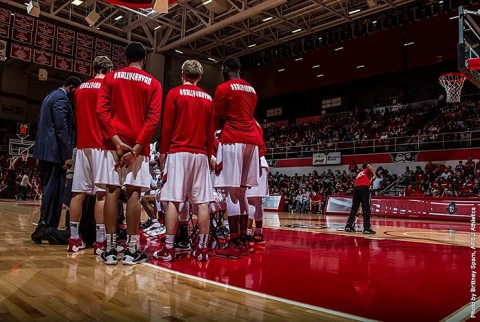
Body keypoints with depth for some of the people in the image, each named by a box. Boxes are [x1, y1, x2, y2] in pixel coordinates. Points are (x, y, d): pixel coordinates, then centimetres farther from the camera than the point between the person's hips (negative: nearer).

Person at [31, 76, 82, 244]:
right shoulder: (62, 98, -10)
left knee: (49, 190, 13)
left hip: (45, 151, 10)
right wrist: (67, 155, -18)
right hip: (54, 152, -10)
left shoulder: (50, 96, 22)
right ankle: (46, 228, -6)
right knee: (53, 191, -7)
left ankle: (45, 228, 19)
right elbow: (61, 128, -18)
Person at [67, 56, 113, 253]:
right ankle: (100, 242, -4)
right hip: (101, 146, -6)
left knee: (78, 192, 7)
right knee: (101, 194, -5)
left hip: (82, 145, 6)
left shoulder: (81, 88, 16)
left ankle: (74, 239, 12)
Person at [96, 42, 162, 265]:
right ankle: (131, 250, 0)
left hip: (114, 141, 1)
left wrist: (116, 139, -8)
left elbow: (101, 110, -2)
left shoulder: (110, 77, 11)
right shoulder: (153, 83, 8)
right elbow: (154, 118, -5)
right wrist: (137, 146, -9)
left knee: (112, 191, 0)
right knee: (133, 193, -2)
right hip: (138, 144, -1)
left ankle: (110, 249, 2)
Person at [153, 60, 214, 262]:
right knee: (202, 201, 2)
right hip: (201, 154, 3)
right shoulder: (208, 99, 12)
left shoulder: (175, 93, 2)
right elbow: (210, 132, 11)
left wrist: (162, 153, 4)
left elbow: (167, 126, -2)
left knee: (173, 200, -3)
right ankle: (202, 248, 5)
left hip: (178, 152, -3)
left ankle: (168, 248, -1)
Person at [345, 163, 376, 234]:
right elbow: (368, 165, -7)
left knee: (354, 208, 12)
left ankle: (349, 226, 12)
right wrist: (373, 173, 1)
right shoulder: (367, 171, 17)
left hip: (356, 187, 6)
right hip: (364, 187, -6)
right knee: (366, 209, -4)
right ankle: (367, 228, -6)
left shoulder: (360, 173, 33)